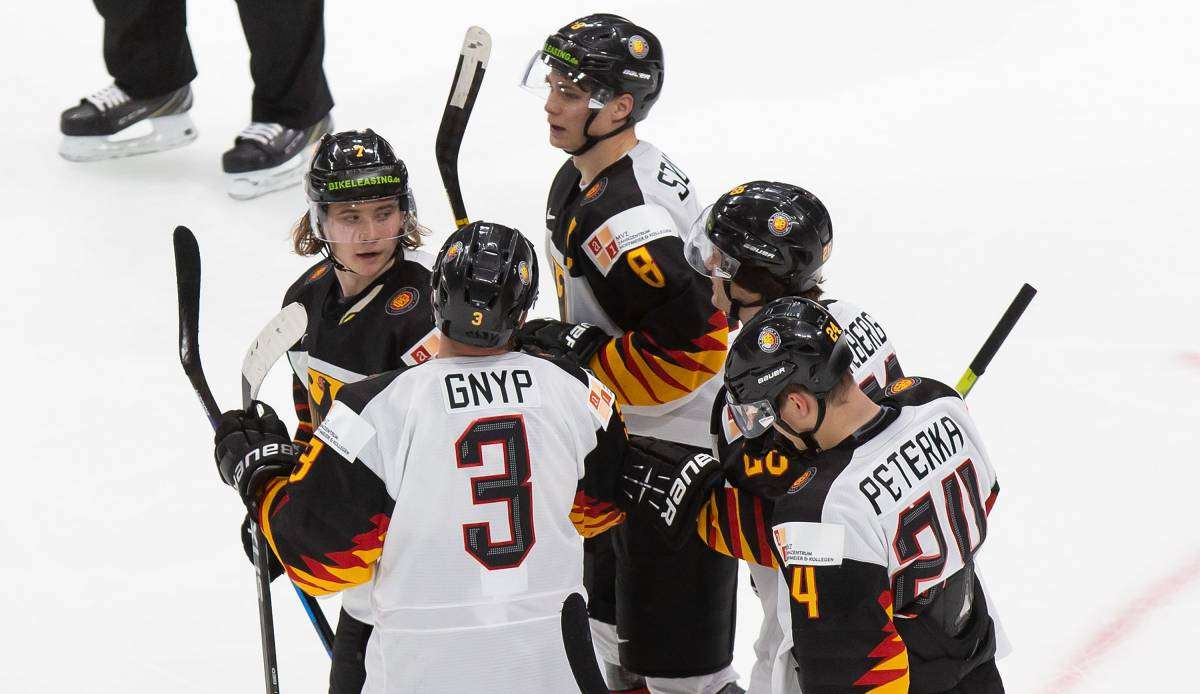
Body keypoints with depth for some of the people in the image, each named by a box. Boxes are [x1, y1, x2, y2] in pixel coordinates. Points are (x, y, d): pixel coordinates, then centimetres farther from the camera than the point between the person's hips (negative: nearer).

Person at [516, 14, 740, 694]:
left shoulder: (627, 219, -29)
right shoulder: (581, 177, 5)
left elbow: (691, 345, -31)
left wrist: (575, 351, -25)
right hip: (627, 435, 11)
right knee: (619, 620, 27)